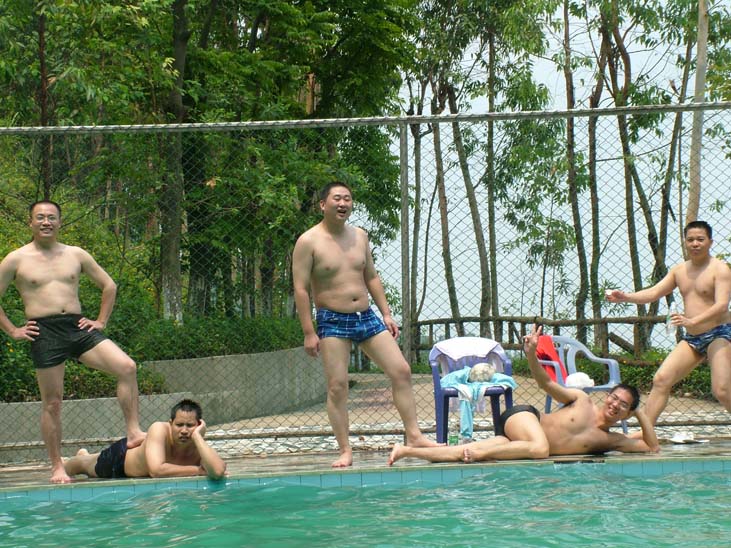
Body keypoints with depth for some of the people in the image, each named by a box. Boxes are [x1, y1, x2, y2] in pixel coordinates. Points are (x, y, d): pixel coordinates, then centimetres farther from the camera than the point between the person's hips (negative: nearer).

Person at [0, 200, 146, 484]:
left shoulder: (76, 255, 12)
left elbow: (109, 286, 20)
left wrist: (101, 321, 10)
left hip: (78, 327, 3)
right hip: (44, 332, -3)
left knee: (127, 367, -17)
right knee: (52, 402, 1)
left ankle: (134, 433, -13)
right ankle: (57, 467, 11)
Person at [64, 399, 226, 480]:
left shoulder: (198, 447, -36)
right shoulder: (159, 430, -45)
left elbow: (218, 472, -56)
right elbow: (156, 470, -57)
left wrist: (197, 437, -56)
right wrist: (198, 470, -50)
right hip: (119, 457, -3)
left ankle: (86, 456, 66)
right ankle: (84, 456, 65)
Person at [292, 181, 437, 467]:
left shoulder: (360, 236, 10)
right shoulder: (308, 241, -9)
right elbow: (301, 288, -11)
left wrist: (386, 314, 10)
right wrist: (309, 333, -15)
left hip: (366, 317, 5)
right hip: (332, 322, -5)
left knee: (401, 371, -1)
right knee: (337, 386, -6)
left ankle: (414, 435, 7)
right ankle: (345, 451, 4)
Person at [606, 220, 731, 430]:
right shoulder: (679, 270, 12)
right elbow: (653, 293, 9)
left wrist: (692, 321, -37)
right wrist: (626, 297, -9)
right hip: (691, 338, 7)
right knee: (661, 379, -5)